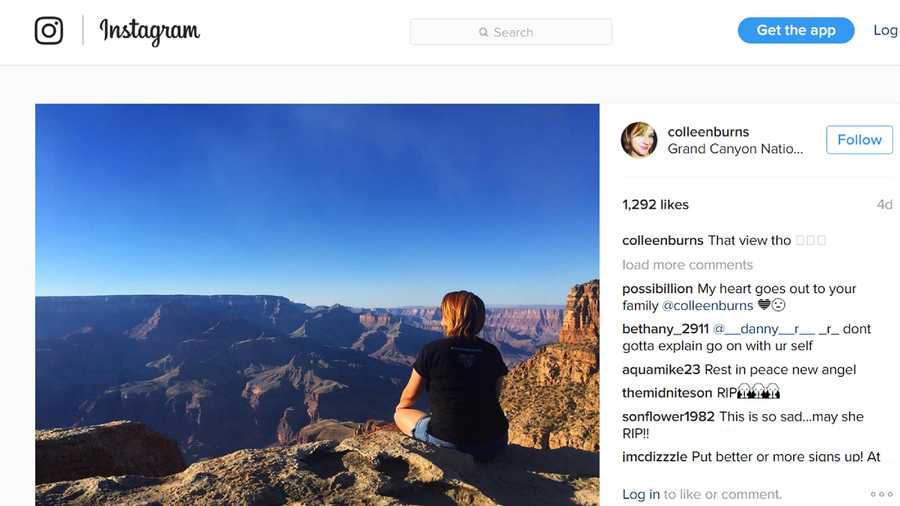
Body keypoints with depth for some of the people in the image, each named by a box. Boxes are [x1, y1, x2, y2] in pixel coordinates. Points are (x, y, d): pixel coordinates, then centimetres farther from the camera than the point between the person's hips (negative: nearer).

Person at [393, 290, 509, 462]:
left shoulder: (432, 350, -8)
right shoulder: (492, 352, 0)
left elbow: (409, 396, 5)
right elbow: (495, 395, 11)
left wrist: (400, 407, 28)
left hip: (447, 442, -5)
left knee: (401, 414, 22)